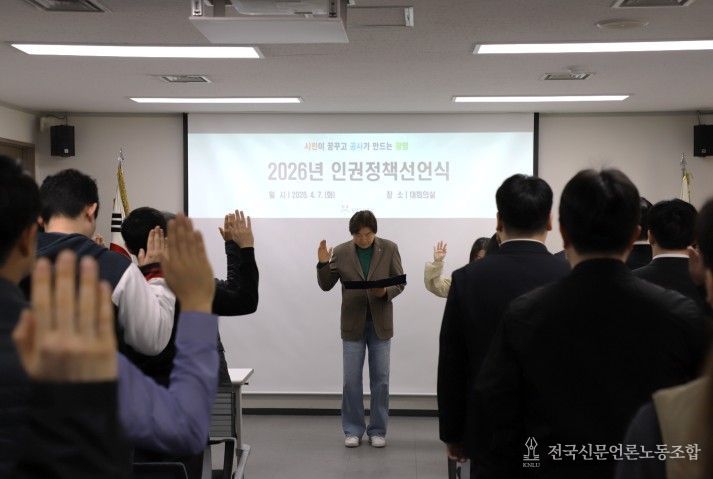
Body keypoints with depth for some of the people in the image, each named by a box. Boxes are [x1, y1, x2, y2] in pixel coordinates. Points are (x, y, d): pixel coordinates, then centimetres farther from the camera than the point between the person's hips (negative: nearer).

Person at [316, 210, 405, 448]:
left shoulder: (389, 249, -4)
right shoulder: (341, 252, -3)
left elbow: (400, 282, 0)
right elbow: (326, 285, 0)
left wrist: (386, 292, -20)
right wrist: (323, 264, -17)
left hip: (380, 322, 0)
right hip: (353, 323, 0)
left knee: (380, 379, 5)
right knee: (351, 380, 3)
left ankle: (377, 430, 16)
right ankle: (353, 430, 15)